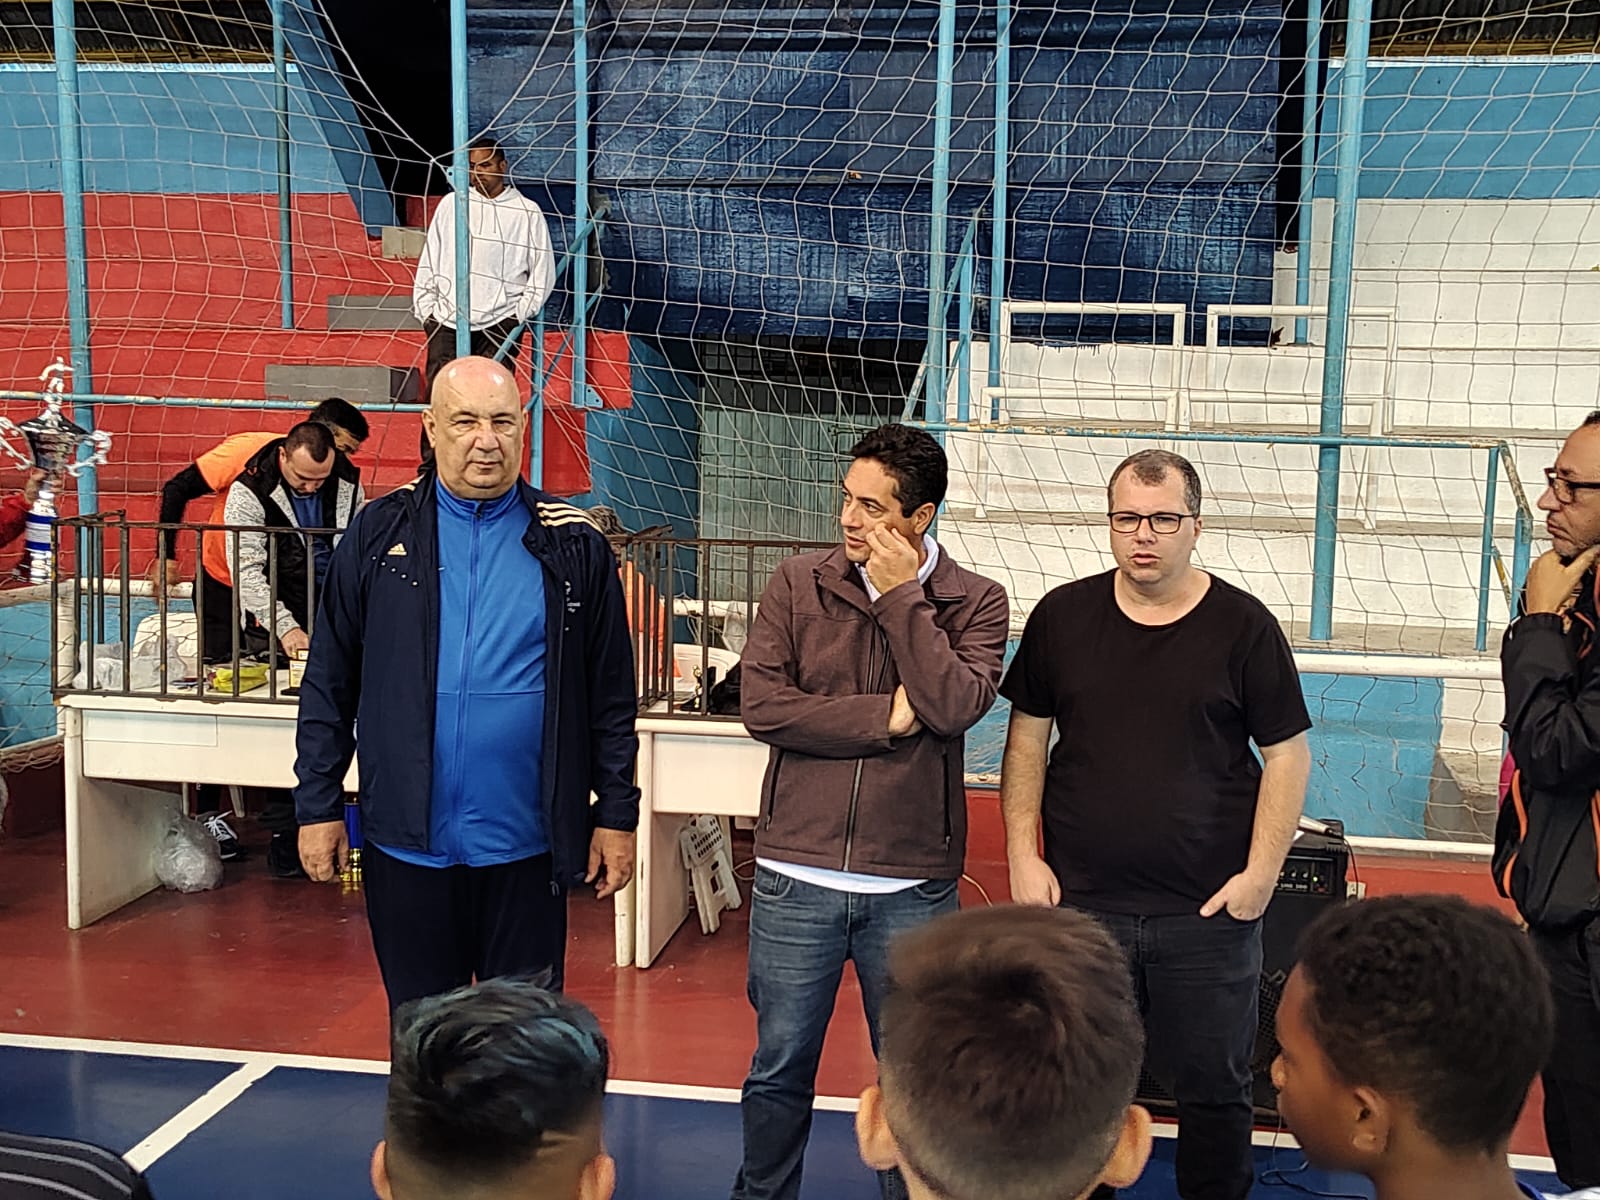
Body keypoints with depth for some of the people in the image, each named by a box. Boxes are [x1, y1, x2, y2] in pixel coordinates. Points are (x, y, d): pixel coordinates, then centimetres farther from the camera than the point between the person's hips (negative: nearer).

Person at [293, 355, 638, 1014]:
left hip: (525, 843, 0)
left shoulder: (573, 548, 1)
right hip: (407, 843, 1)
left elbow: (612, 696, 3)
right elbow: (329, 683, 4)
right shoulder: (380, 533, 2)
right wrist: (318, 804, 2)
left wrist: (617, 813, 1)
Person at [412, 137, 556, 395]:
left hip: (499, 325, -2)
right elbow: (429, 261, 16)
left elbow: (543, 272, 7)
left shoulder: (527, 212, 5)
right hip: (447, 321, 2)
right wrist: (425, 309, 9)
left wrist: (519, 315, -2)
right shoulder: (451, 204, 12)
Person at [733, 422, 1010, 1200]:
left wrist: (900, 595, -14)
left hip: (912, 886, -1)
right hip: (796, 875, 1)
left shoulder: (976, 603, -2)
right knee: (780, 1070, 16)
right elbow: (762, 706, -10)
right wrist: (887, 717, -13)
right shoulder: (799, 585, 0)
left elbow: (954, 706, -19)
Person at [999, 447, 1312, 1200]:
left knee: (1214, 1088, 12)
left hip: (1208, 911, -1)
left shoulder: (1242, 625, -5)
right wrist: (1022, 854, 0)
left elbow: (1287, 754, -2)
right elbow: (1027, 738, 6)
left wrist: (1261, 873, -8)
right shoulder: (1062, 615, 1)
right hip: (1079, 901, 2)